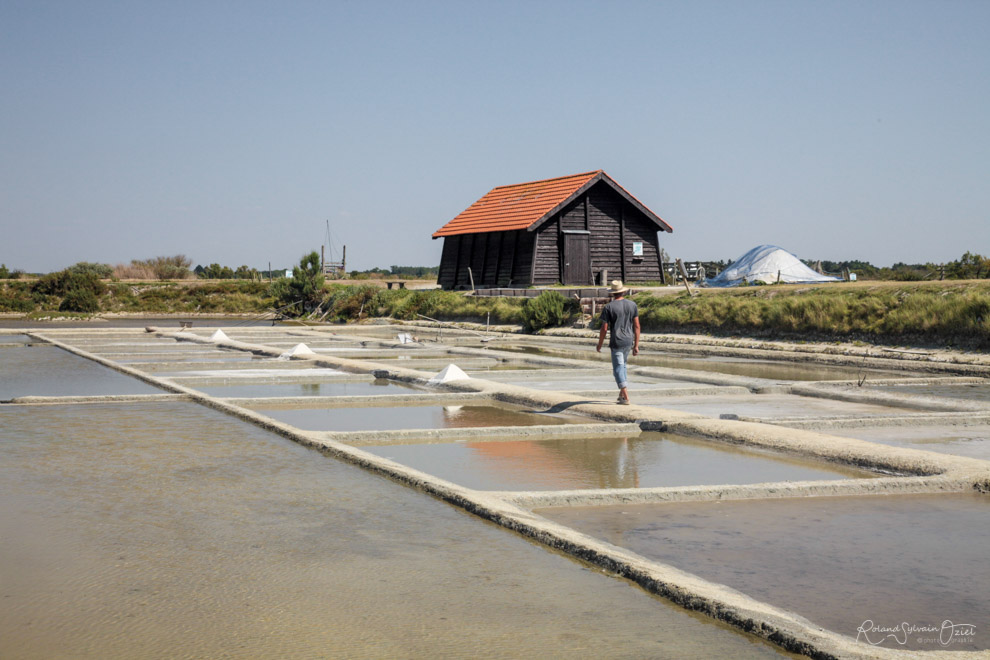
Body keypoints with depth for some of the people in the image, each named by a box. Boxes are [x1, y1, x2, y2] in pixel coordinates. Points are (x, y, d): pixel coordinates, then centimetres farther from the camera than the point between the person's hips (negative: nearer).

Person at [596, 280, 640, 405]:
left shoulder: (608, 307, -9)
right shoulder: (632, 305, 3)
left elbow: (604, 329, -9)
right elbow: (637, 326, 2)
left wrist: (599, 345, 4)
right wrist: (636, 345, 7)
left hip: (616, 342, -5)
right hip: (629, 341, 5)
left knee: (618, 369, -2)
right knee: (622, 365, 24)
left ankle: (626, 398, -12)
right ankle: (622, 393, 27)